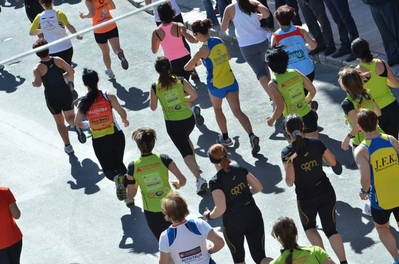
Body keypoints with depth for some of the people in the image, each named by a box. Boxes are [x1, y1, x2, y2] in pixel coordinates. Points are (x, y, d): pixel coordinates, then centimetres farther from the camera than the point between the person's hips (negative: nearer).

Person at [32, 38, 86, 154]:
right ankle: (76, 125, -17)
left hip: (52, 97, -2)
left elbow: (38, 83, -27)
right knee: (70, 116, 19)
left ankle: (68, 146, 22)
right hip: (65, 92, 2)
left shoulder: (38, 68, -15)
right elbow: (71, 71, -5)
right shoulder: (58, 60, -5)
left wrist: (33, 83, -5)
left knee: (59, 122, 17)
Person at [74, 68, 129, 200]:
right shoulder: (109, 96, -9)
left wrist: (86, 125, 24)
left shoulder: (84, 102, -5)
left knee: (107, 168, 13)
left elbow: (77, 123, 2)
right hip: (116, 136, 0)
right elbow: (122, 112, -11)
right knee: (119, 164, 22)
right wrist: (125, 121, 12)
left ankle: (116, 177, -20)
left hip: (99, 140, 0)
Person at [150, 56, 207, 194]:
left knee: (185, 152, 2)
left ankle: (199, 178, -14)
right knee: (185, 138, 36)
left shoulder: (155, 87, -10)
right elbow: (194, 95, -10)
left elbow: (153, 107, 0)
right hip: (188, 119, 3)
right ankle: (195, 166, 43)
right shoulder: (180, 81, -8)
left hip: (172, 123, -3)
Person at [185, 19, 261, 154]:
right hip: (231, 82, 5)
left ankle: (225, 138, 31)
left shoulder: (203, 50, -18)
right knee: (237, 111, 2)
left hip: (216, 85, -5)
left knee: (217, 109, 22)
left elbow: (187, 67, -8)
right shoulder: (220, 42, 1)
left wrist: (195, 63, 13)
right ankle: (251, 136, -15)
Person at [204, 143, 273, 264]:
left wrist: (208, 216, -3)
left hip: (233, 223, -4)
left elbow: (221, 209, -23)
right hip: (253, 216, 4)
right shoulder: (239, 168, -1)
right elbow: (258, 187, 5)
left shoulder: (215, 182, -16)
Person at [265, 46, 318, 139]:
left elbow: (280, 108, -21)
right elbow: (313, 91, 2)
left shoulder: (273, 84, -17)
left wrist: (272, 119, -2)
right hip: (308, 116, 4)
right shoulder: (295, 73, -4)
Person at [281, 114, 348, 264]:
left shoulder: (287, 152, -16)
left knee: (309, 226, 25)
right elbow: (334, 163, 3)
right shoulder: (316, 143, -8)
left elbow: (290, 182, -17)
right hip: (326, 192, 2)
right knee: (330, 229, 12)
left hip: (306, 197, -2)